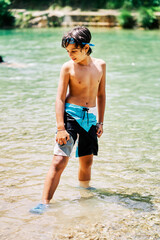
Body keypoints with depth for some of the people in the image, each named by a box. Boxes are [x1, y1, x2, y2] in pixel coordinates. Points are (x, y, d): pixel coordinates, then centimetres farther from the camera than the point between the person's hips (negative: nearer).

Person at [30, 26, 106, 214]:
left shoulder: (100, 65, 7)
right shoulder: (68, 67, -5)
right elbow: (60, 98, -8)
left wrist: (100, 122, 15)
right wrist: (60, 127, -16)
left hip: (90, 117, 4)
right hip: (71, 114, -4)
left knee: (87, 162, 11)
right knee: (59, 160, -14)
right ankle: (44, 203, -13)